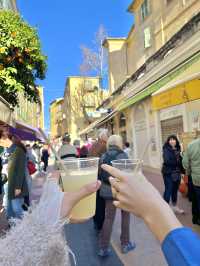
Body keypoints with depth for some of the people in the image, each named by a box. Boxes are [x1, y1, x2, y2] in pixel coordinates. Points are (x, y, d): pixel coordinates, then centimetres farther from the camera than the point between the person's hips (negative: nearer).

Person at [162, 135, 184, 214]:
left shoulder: (177, 149, 8)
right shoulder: (166, 150, -10)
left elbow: (180, 160, 6)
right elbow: (167, 161, -21)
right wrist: (177, 162, -13)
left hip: (177, 173, 6)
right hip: (168, 173, -6)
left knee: (175, 190, 16)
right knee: (168, 190, -1)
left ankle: (175, 207, 31)